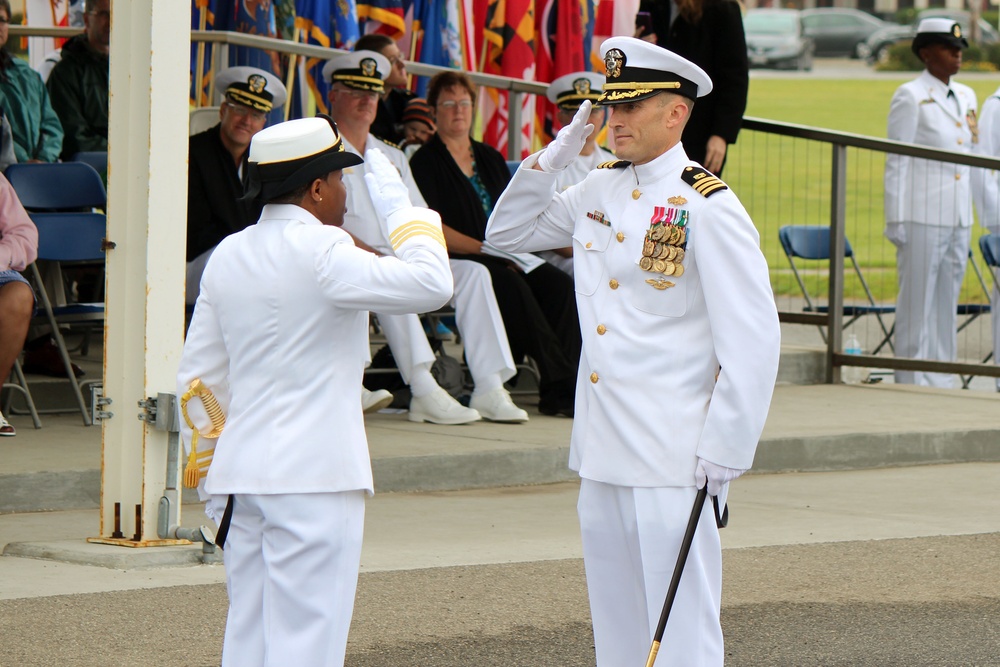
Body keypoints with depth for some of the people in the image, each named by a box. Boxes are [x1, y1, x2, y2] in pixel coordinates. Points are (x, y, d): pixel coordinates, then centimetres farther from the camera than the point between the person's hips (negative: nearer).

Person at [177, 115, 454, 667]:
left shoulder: (228, 256, 12)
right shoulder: (318, 250, -12)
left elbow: (198, 377, 17)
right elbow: (429, 284, -18)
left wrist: (209, 476, 25)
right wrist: (398, 205, -3)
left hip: (241, 470, 8)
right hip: (313, 476, -8)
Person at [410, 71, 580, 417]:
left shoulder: (490, 158, 23)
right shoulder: (425, 161, 3)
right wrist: (484, 248, -14)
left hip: (508, 258, 6)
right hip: (457, 260, -6)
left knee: (560, 286, -23)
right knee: (513, 287, -35)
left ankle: (559, 390, -30)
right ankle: (560, 383, -34)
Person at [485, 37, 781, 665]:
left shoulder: (709, 209, -10)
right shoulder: (598, 193, 11)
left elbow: (754, 343, -12)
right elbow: (507, 231, 24)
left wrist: (721, 457, -14)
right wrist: (562, 149, 10)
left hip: (672, 462, -7)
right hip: (601, 454, 7)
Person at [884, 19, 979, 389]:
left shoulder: (966, 97, 15)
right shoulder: (910, 97, -5)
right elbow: (896, 163, -7)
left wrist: (969, 217, 17)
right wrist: (895, 220, -11)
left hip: (958, 218, 7)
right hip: (922, 216, -7)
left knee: (947, 303, 10)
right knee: (917, 303, -2)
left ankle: (942, 383, 15)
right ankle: (912, 385, 1)